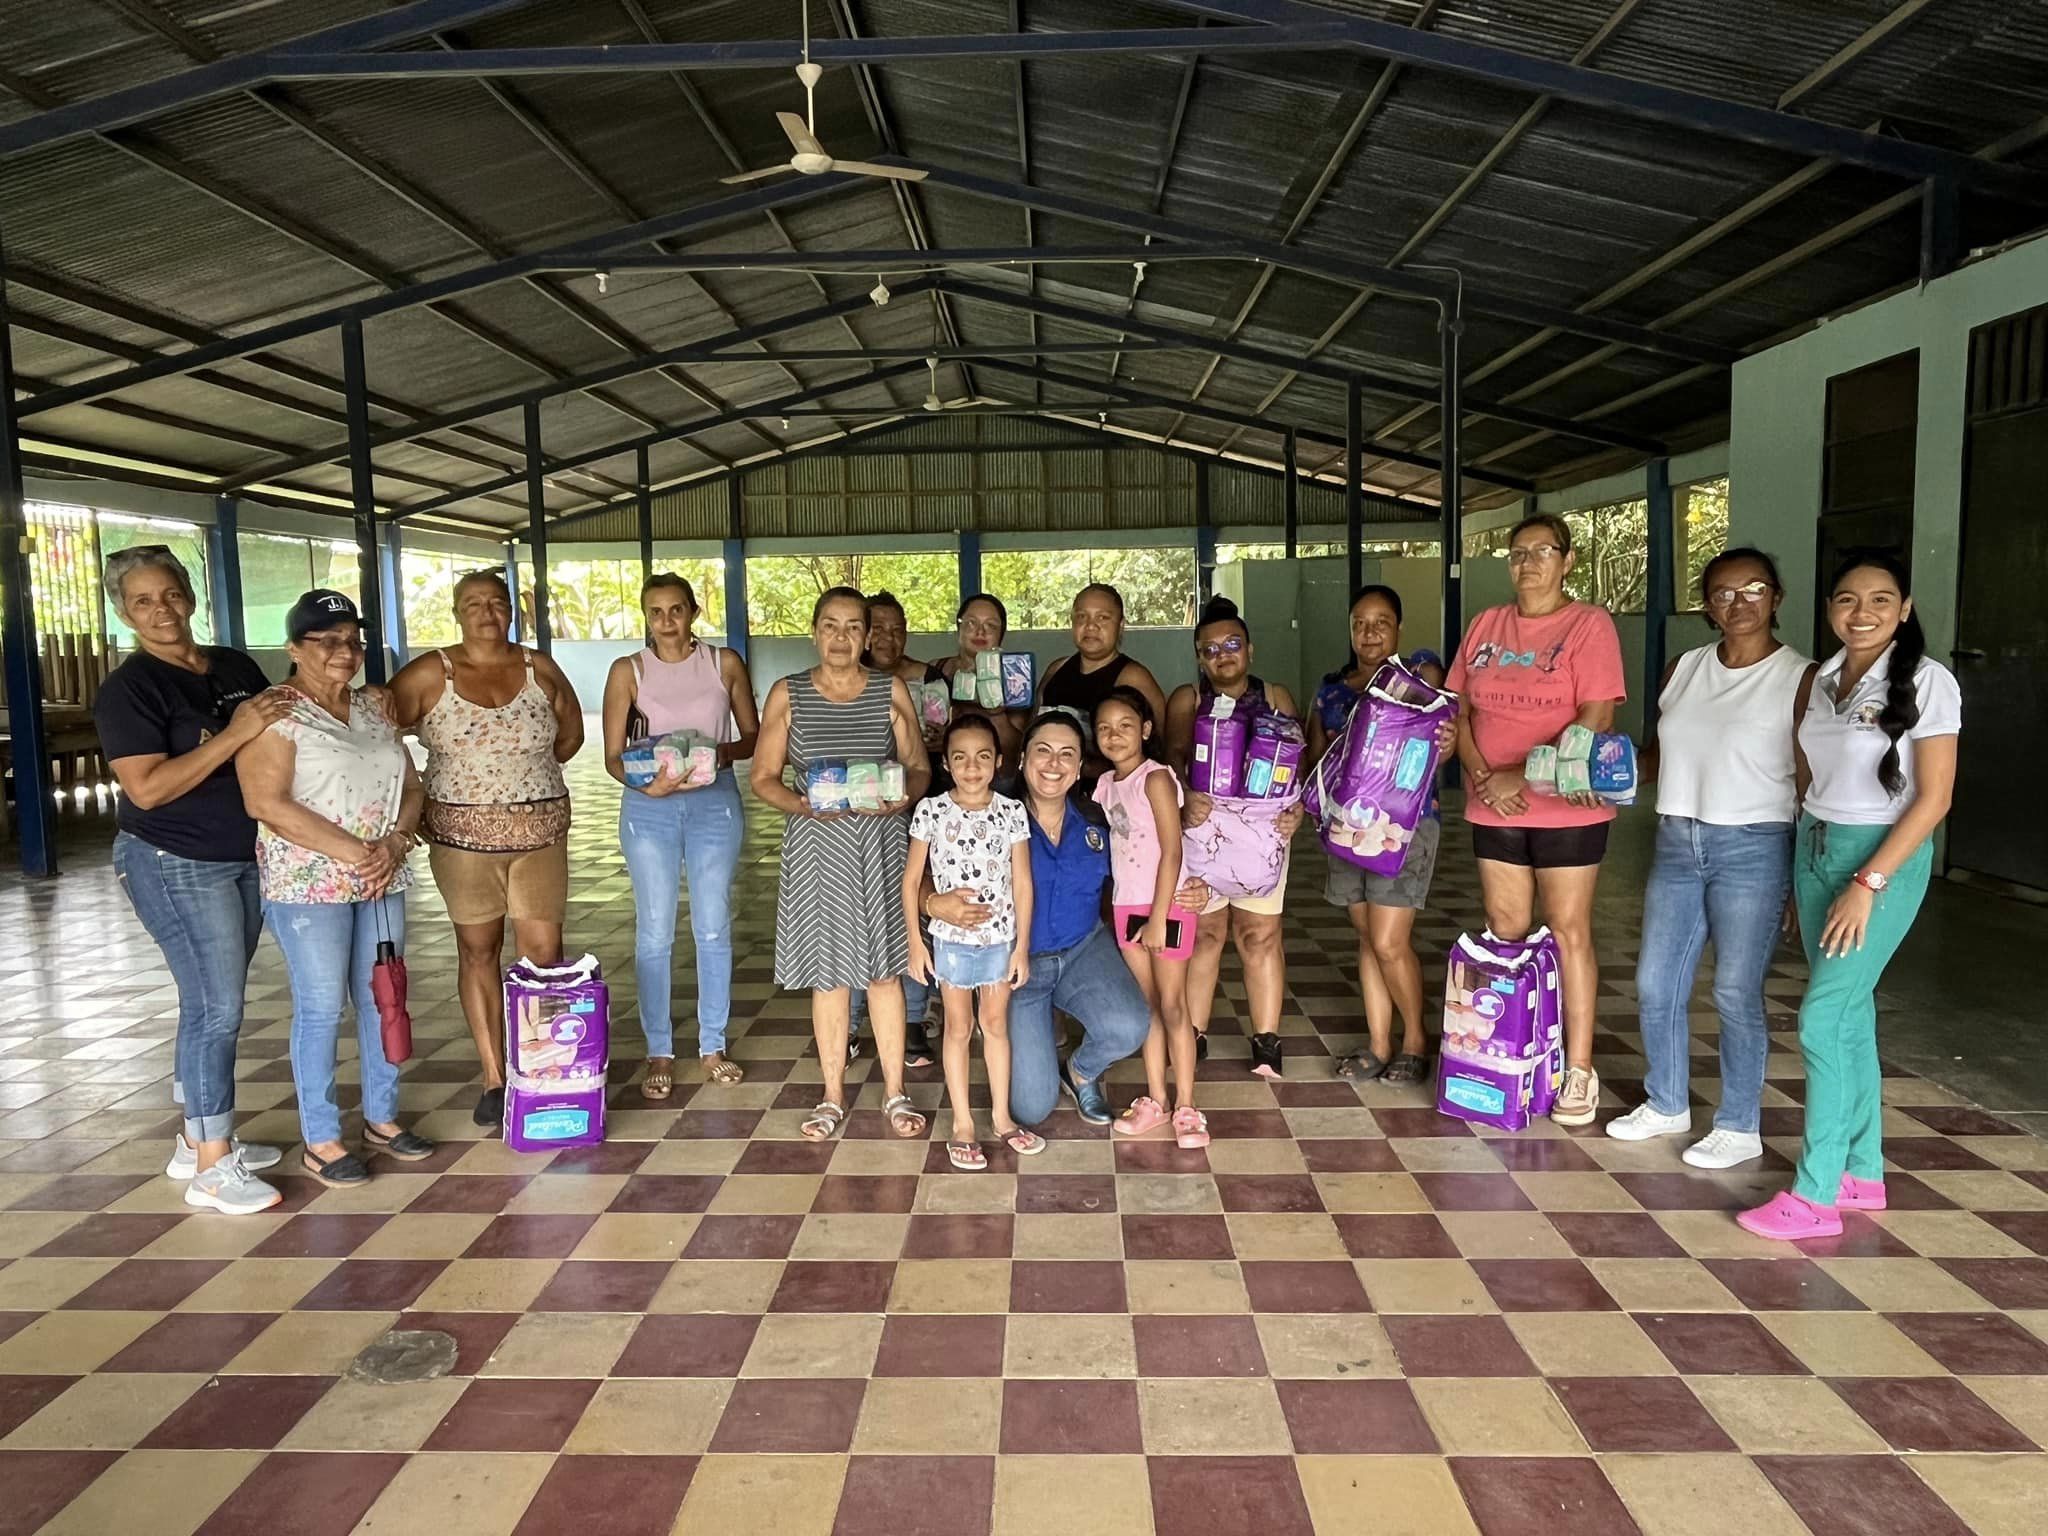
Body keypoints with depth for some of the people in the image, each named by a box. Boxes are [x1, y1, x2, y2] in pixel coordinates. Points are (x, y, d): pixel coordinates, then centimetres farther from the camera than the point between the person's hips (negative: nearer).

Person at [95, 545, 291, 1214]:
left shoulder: (237, 668, 8)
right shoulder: (128, 689, -11)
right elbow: (147, 788, -20)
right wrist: (234, 734, -25)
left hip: (245, 858, 7)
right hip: (175, 865, -7)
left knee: (213, 1004, 13)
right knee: (216, 1007, -8)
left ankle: (197, 1139, 26)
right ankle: (212, 1170, 0)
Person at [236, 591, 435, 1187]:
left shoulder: (374, 708, 10)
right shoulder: (275, 715, -9)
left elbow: (410, 787, 10)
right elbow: (268, 803, -17)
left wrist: (394, 843, -9)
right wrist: (353, 852, -18)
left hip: (382, 881, 6)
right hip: (309, 885, -6)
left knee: (383, 999, 12)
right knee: (320, 1008, 1)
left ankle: (382, 1117, 26)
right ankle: (320, 1140, 14)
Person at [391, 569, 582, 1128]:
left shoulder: (540, 669, 2)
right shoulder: (429, 674, -3)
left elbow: (571, 733, 13)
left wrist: (525, 774, 6)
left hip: (539, 832, 1)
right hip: (462, 835, -1)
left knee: (544, 951, 0)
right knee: (478, 950, 8)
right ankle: (494, 1078, 18)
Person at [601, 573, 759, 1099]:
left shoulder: (725, 663, 1)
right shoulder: (628, 671, -1)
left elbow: (753, 736, 5)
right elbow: (613, 756, -2)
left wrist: (722, 751, -16)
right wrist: (646, 782, -22)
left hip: (715, 802, 1)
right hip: (649, 807, 0)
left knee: (713, 928, 7)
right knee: (654, 932, 2)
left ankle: (713, 1046, 20)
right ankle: (659, 1053, 14)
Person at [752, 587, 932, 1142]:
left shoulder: (891, 691, 4)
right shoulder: (788, 695, 2)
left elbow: (919, 768, 6)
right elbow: (764, 777, 2)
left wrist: (904, 797, -16)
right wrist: (804, 804, -17)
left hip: (880, 841, 0)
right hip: (817, 845, 0)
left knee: (883, 968, 5)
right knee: (827, 971, 6)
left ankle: (894, 1093, 18)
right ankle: (832, 1095, 21)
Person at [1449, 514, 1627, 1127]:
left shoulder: (1589, 623, -6)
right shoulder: (1487, 625, 9)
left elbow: (1595, 721, -13)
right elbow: (1460, 709, 10)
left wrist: (1521, 776, -16)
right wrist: (1481, 775, -6)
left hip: (1566, 806, -4)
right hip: (1494, 808, 5)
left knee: (1569, 931, 1)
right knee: (1504, 931, 10)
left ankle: (1579, 1070, 11)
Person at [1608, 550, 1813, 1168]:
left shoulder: (1800, 678, -6)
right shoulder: (1684, 670, 10)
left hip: (1753, 848, -5)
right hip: (1677, 842, 6)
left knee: (1736, 994, -2)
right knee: (1655, 984, 10)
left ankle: (1740, 1127, 15)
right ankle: (1667, 1105, 29)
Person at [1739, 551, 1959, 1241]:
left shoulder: (1926, 682, -10)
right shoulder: (1824, 680, 8)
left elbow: (1934, 798, -13)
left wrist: (1867, 884, -18)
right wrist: (1804, 874, 10)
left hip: (1884, 856, -6)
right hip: (1815, 848, 6)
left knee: (1822, 1018, -10)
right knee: (1850, 1013, 12)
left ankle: (1814, 1196, -2)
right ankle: (1863, 1174, 23)